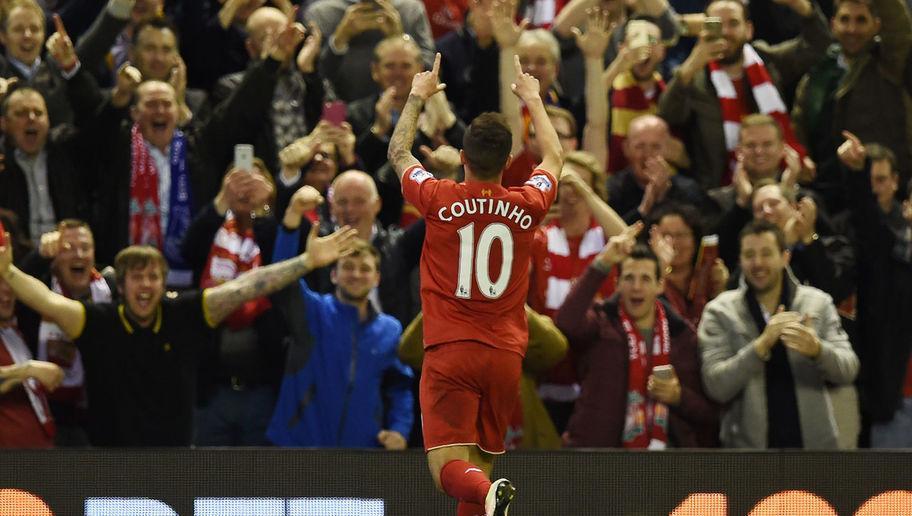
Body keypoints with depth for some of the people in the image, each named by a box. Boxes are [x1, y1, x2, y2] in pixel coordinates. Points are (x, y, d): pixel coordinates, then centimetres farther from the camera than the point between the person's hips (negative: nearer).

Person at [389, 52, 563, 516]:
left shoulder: (439, 200, -6)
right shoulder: (526, 205, 0)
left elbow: (398, 152, 15)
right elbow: (553, 157, 23)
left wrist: (417, 98, 29)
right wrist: (532, 99, 37)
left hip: (449, 355, -3)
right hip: (505, 355, 3)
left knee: (449, 469, -10)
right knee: (478, 469, 12)